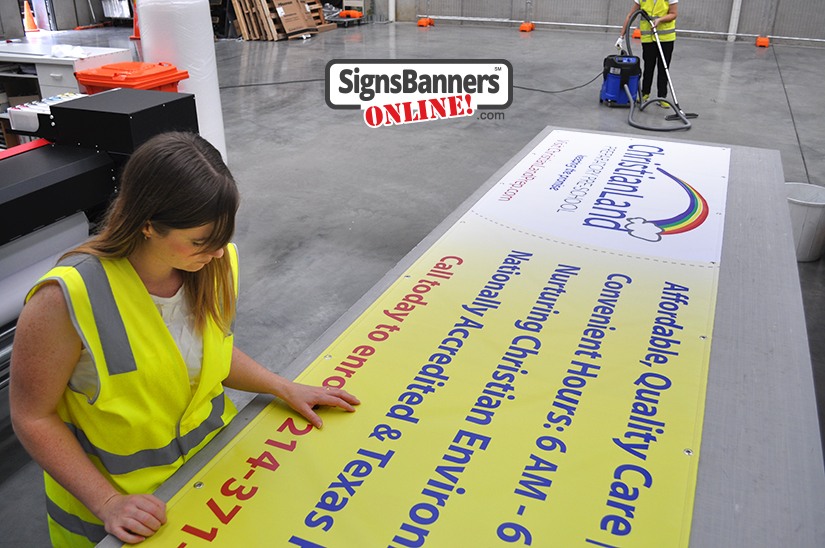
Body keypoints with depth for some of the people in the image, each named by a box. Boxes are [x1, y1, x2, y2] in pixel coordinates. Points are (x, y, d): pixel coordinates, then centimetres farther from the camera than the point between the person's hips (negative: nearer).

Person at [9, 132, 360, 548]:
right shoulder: (67, 300, -27)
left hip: (214, 459, 5)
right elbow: (32, 416, -17)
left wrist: (284, 388, -4)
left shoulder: (214, 265, -12)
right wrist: (107, 502, -22)